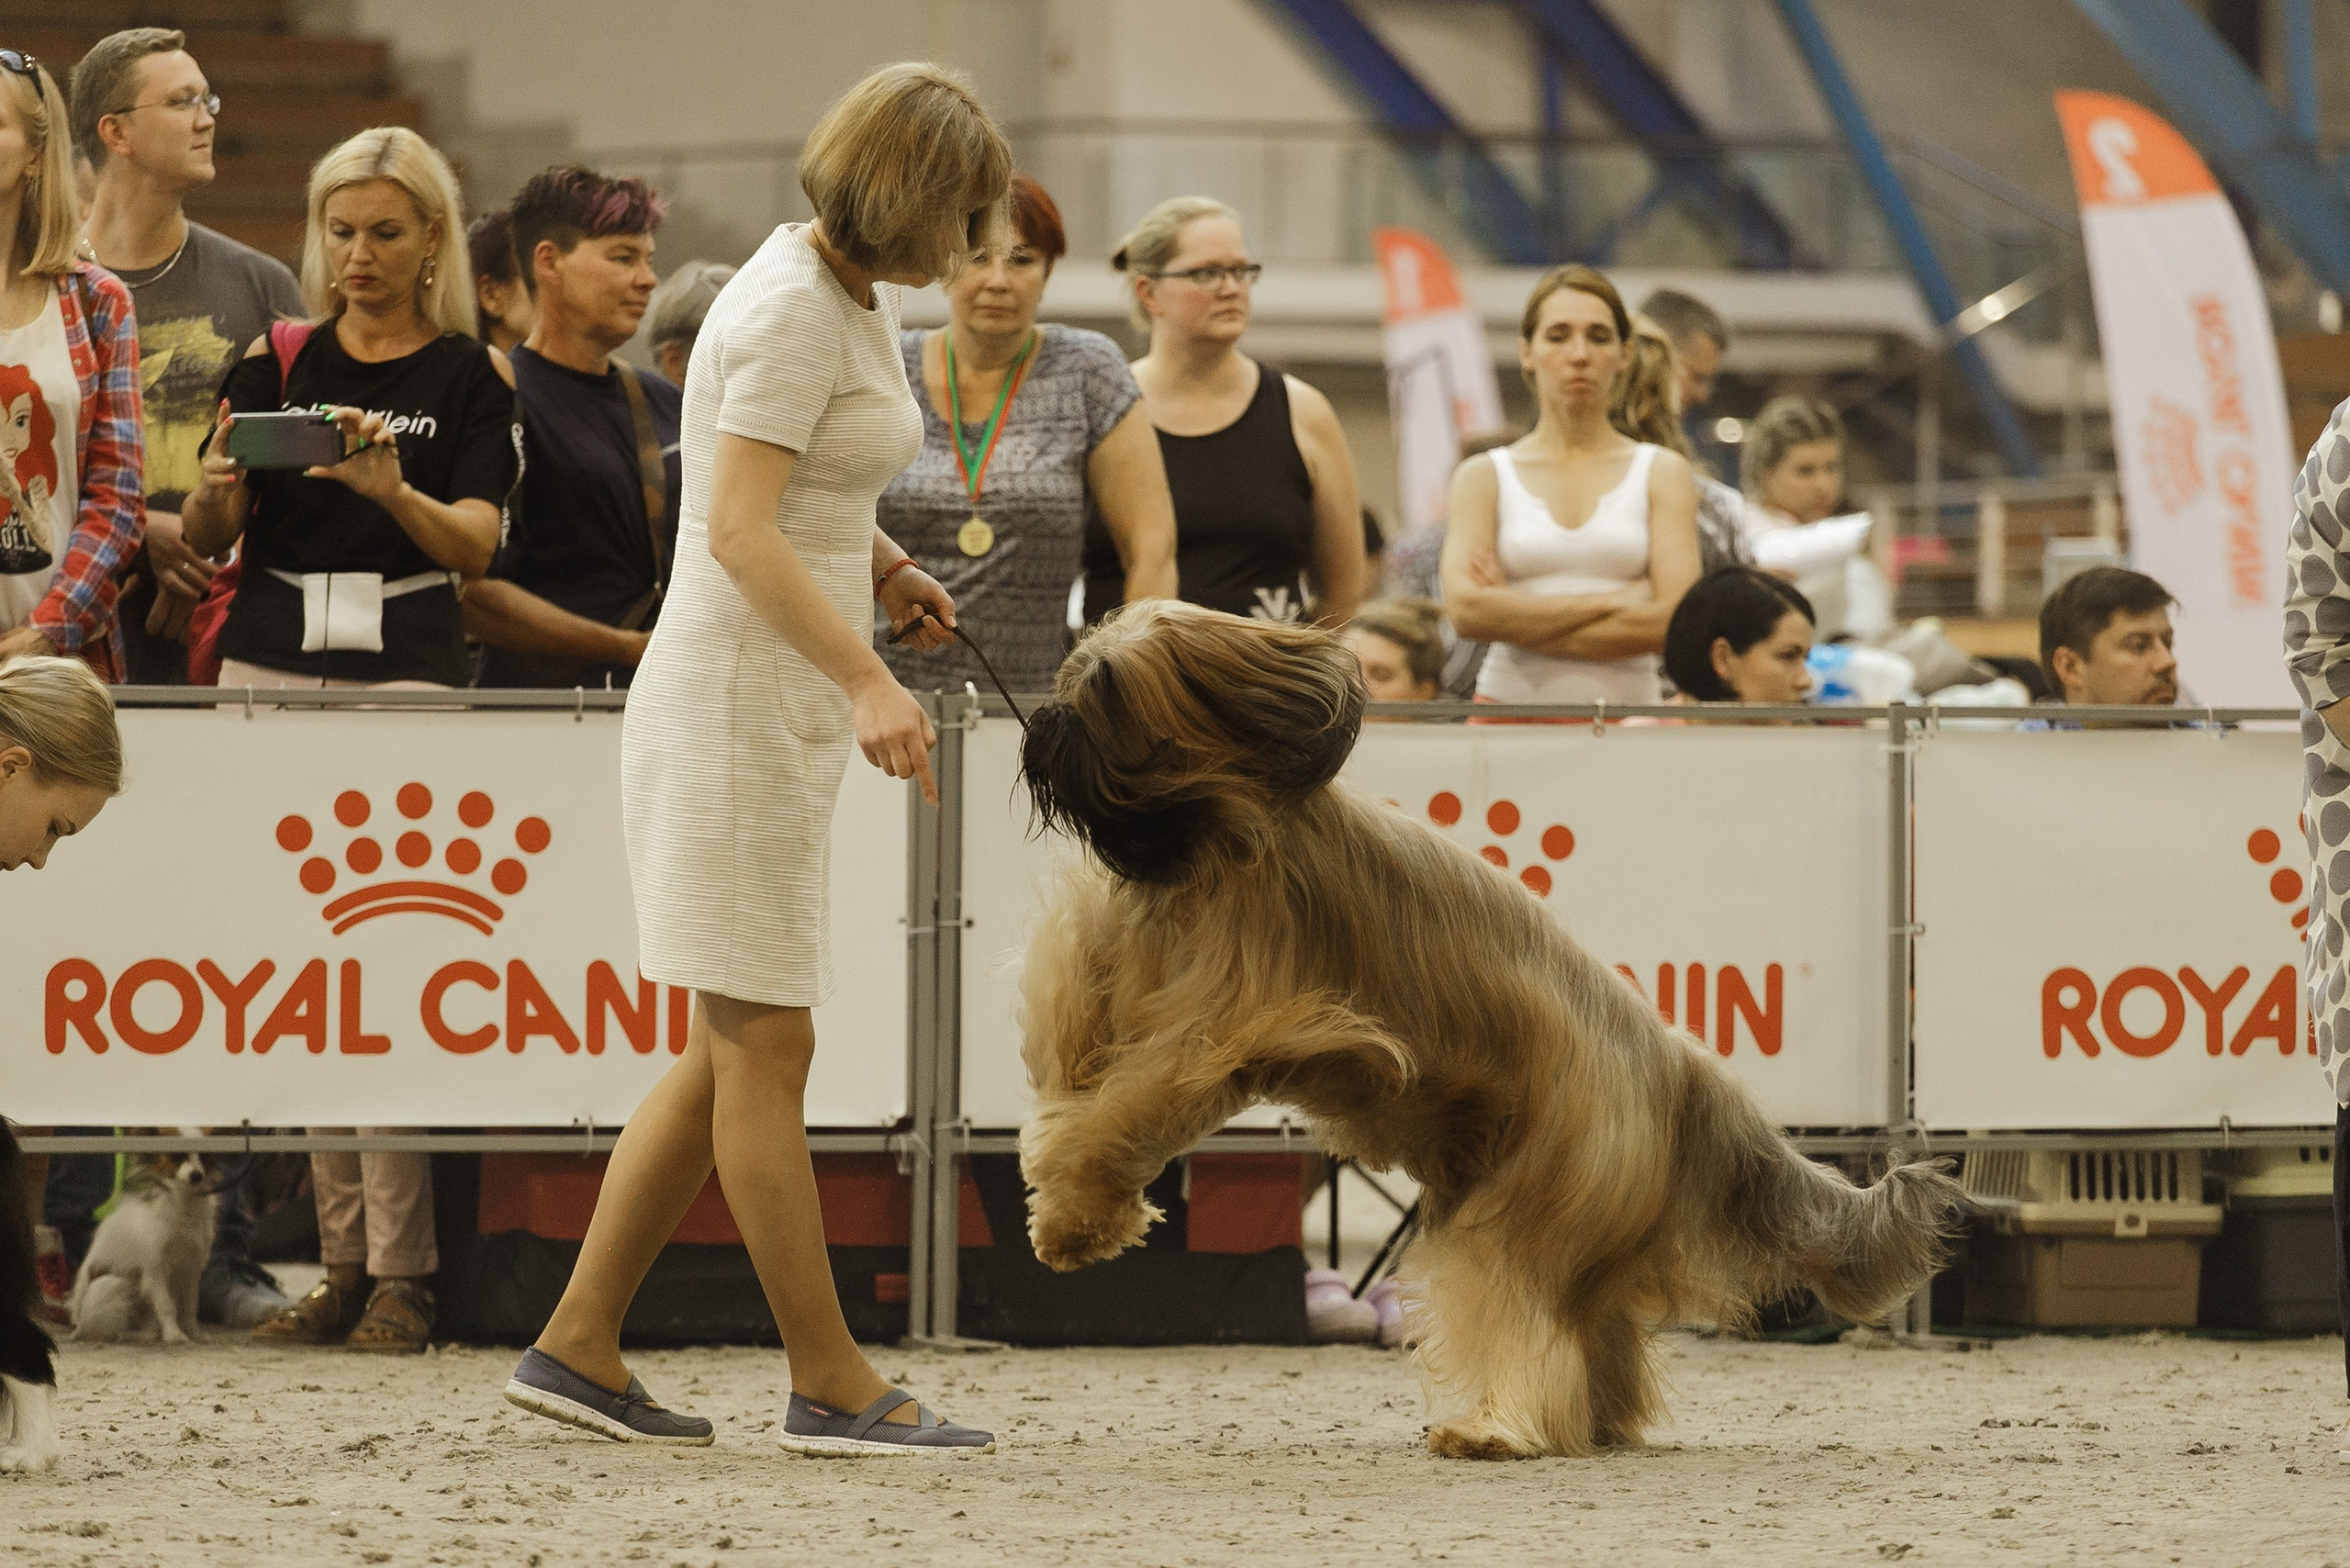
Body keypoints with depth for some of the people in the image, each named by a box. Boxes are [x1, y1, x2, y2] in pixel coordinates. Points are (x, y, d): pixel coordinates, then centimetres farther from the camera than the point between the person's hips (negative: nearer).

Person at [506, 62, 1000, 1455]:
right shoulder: (792, 312, -15)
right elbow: (740, 529, -25)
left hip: (786, 711, 10)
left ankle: (579, 1347, 14)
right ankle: (834, 1388, -2)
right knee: (766, 1047, -5)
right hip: (742, 701, -10)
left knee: (732, 1057, 10)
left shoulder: (858, 296, 14)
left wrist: (879, 564, 13)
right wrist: (866, 679, -34)